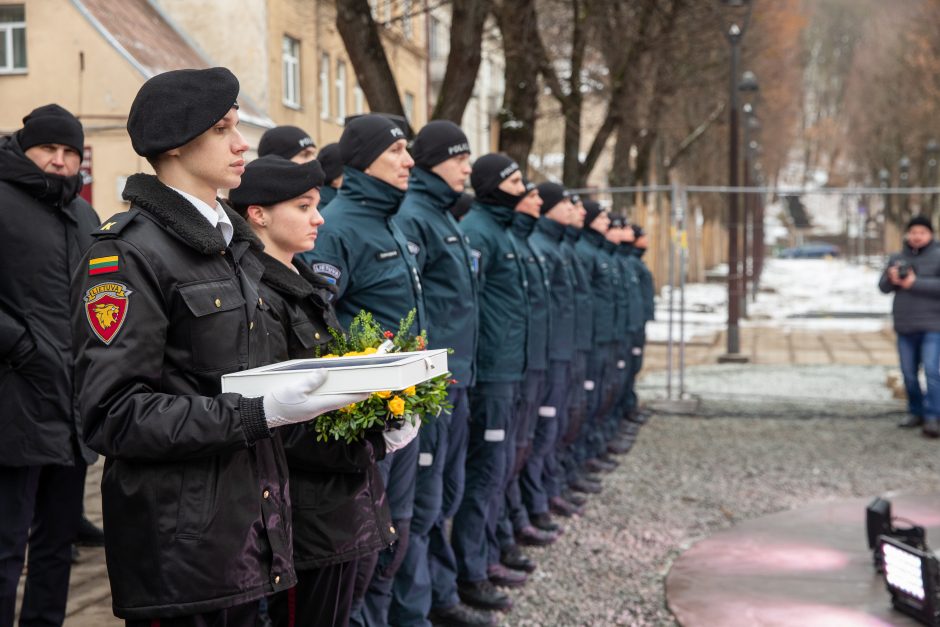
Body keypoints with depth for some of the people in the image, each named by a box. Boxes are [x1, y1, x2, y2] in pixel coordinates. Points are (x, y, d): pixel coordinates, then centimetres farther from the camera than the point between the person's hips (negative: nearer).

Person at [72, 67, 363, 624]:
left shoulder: (231, 243, 15)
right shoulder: (129, 252, -12)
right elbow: (115, 415, -18)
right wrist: (260, 414, -24)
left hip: (250, 526, 8)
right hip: (179, 543, -8)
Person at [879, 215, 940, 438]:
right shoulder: (896, 258, 10)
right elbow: (883, 286, 8)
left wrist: (915, 283, -20)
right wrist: (891, 278, -13)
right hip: (905, 327, 5)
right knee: (909, 374, 10)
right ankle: (916, 413, 22)